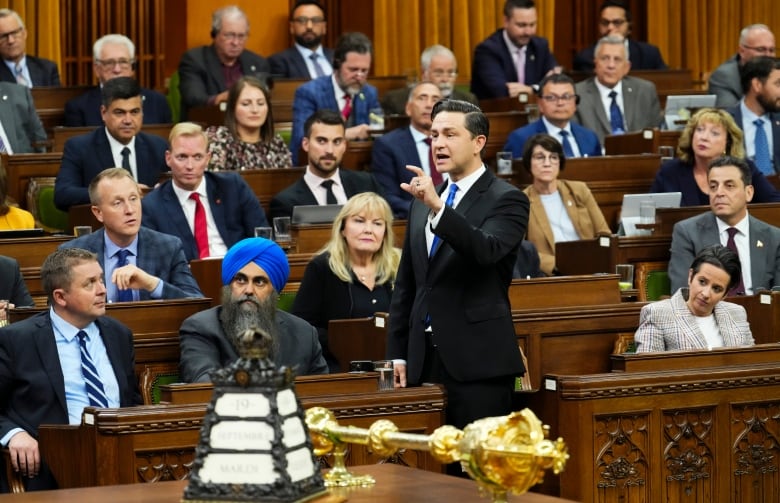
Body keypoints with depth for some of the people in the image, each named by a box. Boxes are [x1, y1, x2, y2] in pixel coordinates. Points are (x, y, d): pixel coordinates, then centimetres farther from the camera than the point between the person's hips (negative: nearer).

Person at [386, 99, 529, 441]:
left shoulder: (505, 200, -3)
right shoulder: (422, 204, 17)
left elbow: (486, 250, -23)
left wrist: (437, 207, -34)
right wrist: (397, 353, 14)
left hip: (478, 362, -6)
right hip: (424, 361, 6)